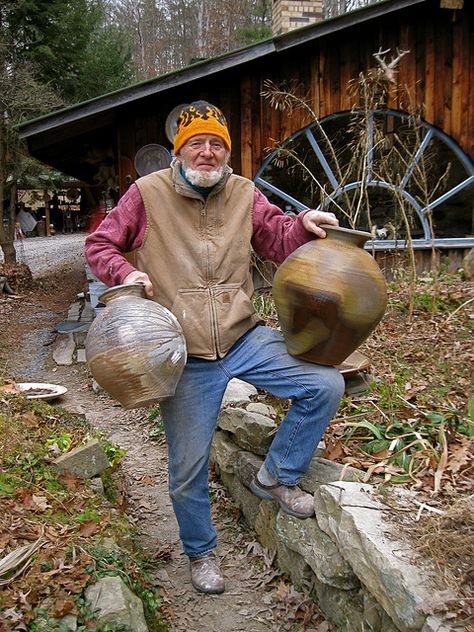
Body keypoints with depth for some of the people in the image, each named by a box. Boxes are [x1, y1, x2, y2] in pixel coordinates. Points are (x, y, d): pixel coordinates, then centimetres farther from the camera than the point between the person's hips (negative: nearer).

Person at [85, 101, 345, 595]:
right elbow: (99, 246, 1)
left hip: (245, 339, 3)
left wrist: (305, 225, -15)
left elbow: (277, 239, 6)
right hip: (186, 359, -2)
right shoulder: (147, 194, -4)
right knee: (187, 470, 5)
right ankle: (200, 552, 36)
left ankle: (276, 477, 12)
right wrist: (124, 272, -19)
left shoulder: (244, 194, 4)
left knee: (326, 385, -11)